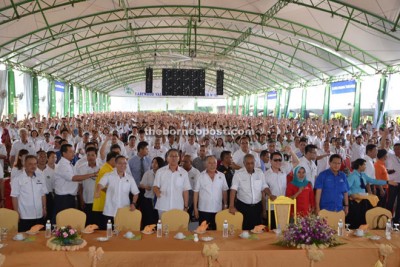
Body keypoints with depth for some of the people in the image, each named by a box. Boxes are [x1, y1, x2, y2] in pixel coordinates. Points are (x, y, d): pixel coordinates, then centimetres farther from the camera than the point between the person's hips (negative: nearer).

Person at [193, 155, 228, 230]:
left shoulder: (221, 176, 3)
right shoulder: (200, 176, -3)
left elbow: (224, 191, 9)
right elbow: (196, 192, -1)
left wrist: (225, 205, 8)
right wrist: (195, 208, -3)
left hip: (218, 210, 2)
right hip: (204, 210, -2)